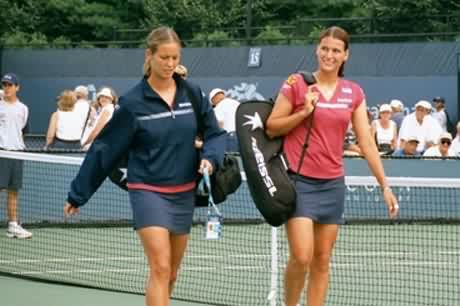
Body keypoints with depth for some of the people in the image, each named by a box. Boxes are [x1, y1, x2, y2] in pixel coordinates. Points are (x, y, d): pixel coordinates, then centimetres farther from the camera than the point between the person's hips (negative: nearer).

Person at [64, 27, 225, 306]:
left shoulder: (193, 94, 2)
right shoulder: (133, 102, -8)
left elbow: (215, 133, 8)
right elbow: (104, 150, -3)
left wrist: (210, 157, -16)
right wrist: (78, 195, 1)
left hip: (184, 193, 5)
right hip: (148, 191, -5)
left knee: (171, 272, 12)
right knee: (160, 268, -16)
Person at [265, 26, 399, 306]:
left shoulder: (354, 93, 6)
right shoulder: (296, 84, -5)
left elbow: (367, 142, 6)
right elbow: (271, 128, -1)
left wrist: (385, 185, 1)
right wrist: (303, 112, -16)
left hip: (332, 184, 4)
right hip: (299, 181, -4)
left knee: (322, 260, 6)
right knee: (301, 257, -13)